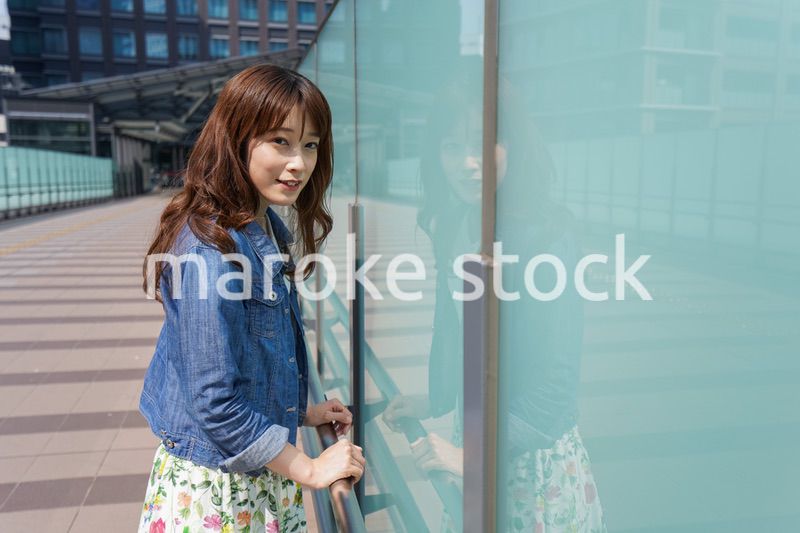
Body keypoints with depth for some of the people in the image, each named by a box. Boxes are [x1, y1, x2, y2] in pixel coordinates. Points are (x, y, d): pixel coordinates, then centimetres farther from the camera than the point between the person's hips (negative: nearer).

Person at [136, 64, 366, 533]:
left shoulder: (268, 230, 1)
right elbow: (215, 403, -24)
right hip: (214, 489, -8)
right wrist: (310, 469, -16)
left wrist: (301, 411, 12)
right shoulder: (211, 252, -27)